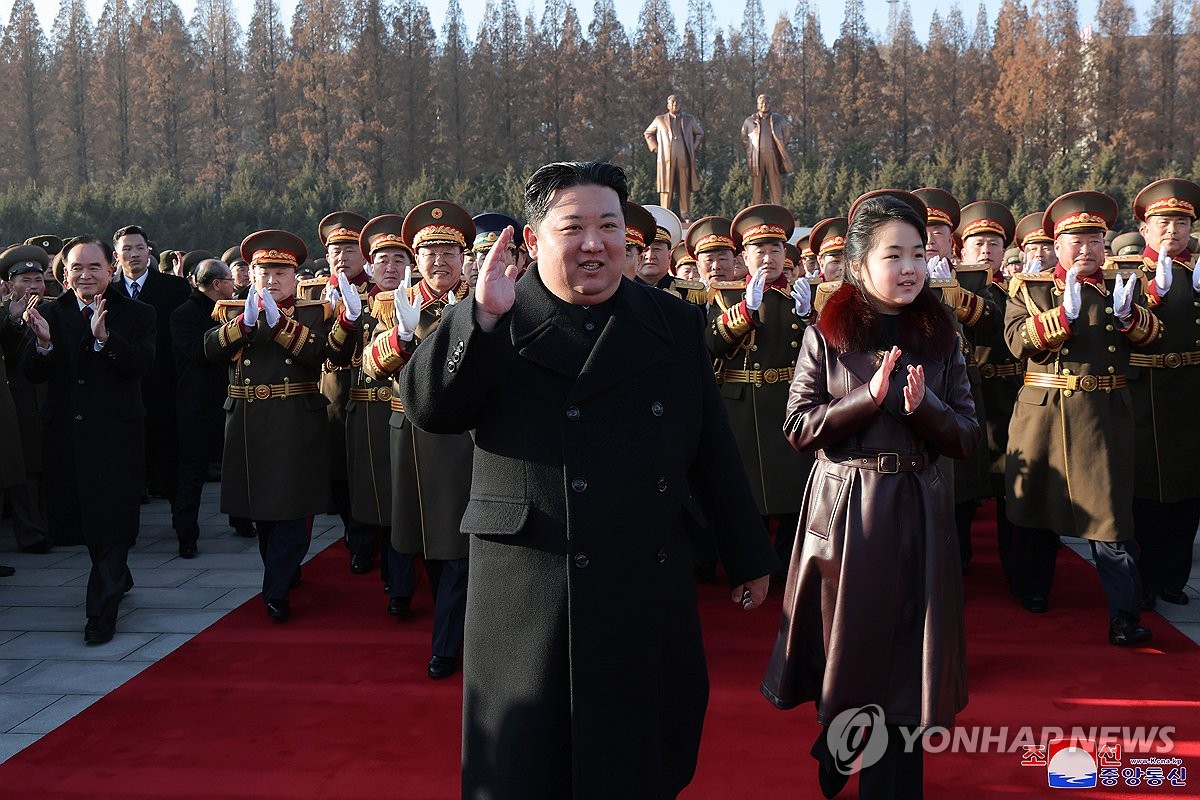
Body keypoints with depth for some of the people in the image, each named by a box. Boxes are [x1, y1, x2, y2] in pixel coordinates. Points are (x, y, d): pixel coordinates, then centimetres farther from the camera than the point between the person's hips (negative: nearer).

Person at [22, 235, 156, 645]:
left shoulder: (137, 315, -3)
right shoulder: (50, 313, 5)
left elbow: (143, 366, -17)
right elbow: (33, 374, -2)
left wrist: (104, 337, -31)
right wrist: (43, 341, -22)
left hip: (116, 433, -4)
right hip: (65, 433, 4)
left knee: (112, 520, -3)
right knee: (74, 515, 17)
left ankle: (102, 610, 3)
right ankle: (117, 578, 40)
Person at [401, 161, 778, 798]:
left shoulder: (673, 321, 8)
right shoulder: (493, 325, -1)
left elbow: (712, 447, 10)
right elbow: (428, 409, -14)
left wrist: (747, 555, 14)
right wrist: (481, 315, -26)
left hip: (651, 588, 3)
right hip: (529, 596, -2)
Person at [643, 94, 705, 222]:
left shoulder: (689, 120, 15)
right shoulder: (659, 120, 12)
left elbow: (700, 134, 26)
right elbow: (647, 134, 22)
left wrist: (694, 148, 13)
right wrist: (655, 148, 10)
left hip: (684, 159, 1)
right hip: (666, 159, -1)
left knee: (685, 188, 0)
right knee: (666, 187, -5)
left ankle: (686, 215, 5)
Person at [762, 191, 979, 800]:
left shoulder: (940, 338, 3)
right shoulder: (827, 335, -3)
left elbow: (966, 440, 1)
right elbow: (798, 429, -8)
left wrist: (922, 406, -19)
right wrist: (870, 396, -19)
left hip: (917, 514, 1)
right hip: (843, 510, -1)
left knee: (905, 661, 5)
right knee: (845, 647, 12)